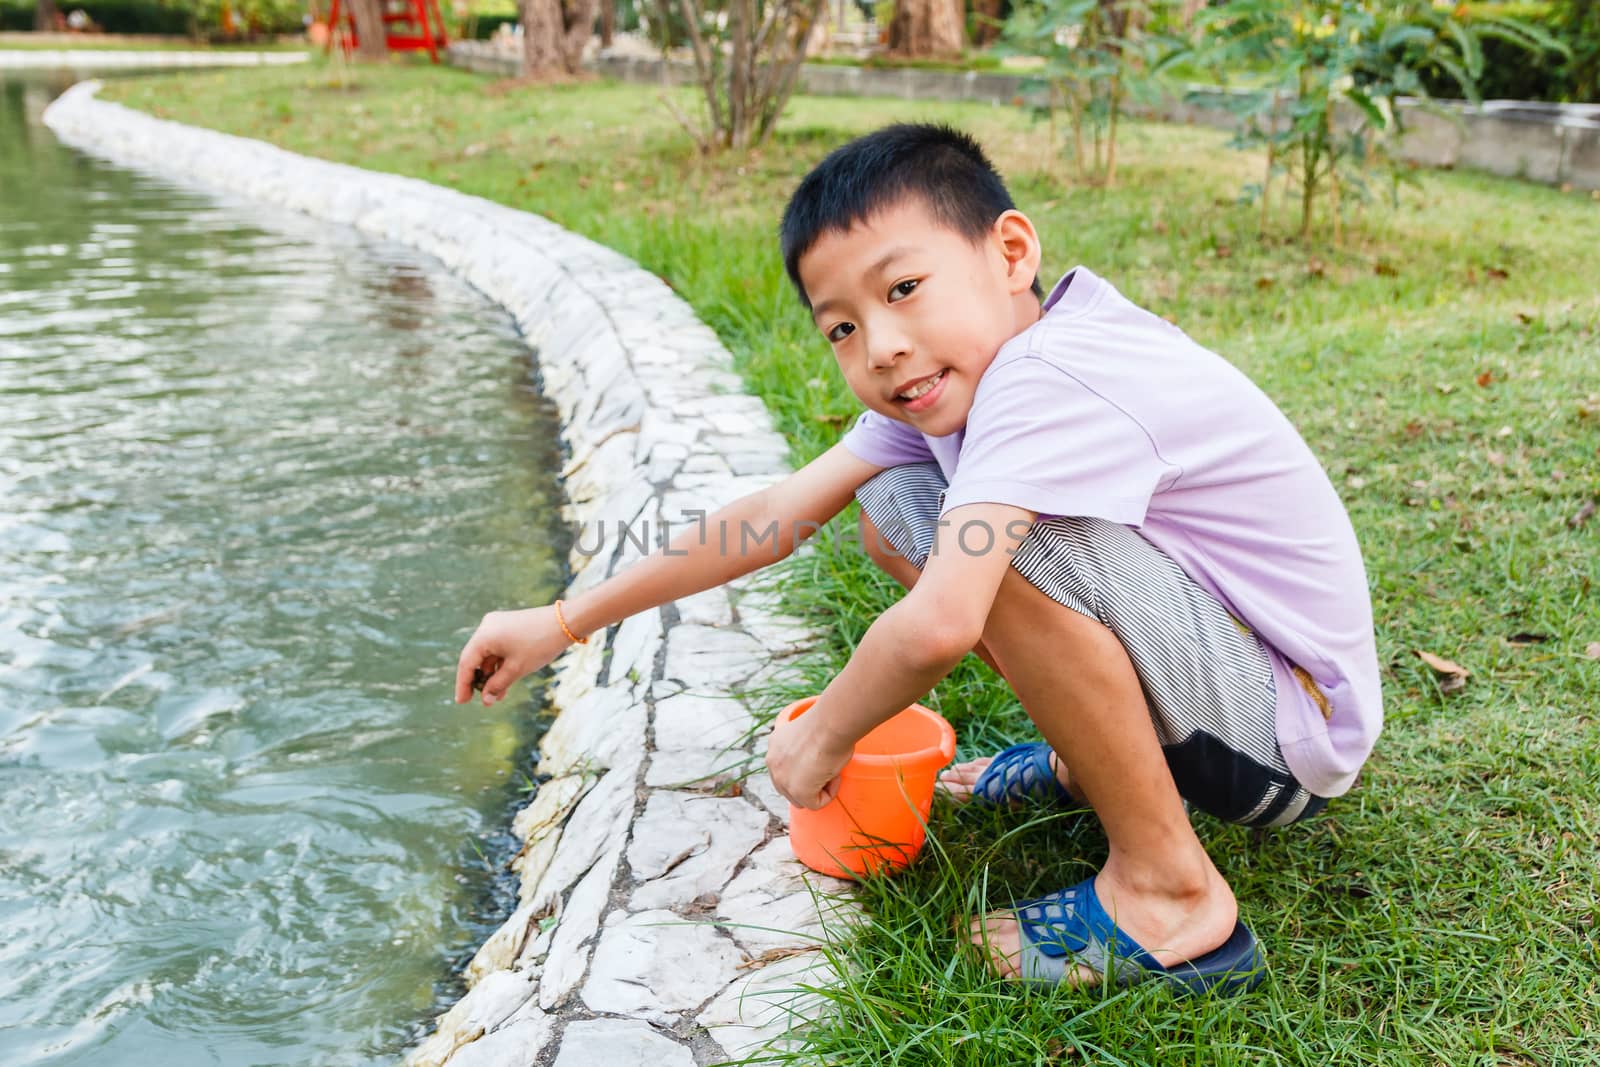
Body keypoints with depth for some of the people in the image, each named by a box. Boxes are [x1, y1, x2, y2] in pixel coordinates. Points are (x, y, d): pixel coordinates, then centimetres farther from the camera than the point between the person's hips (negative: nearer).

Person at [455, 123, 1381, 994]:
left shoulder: (1049, 381, -29)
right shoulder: (942, 375, -1)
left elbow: (938, 627, -39)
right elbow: (778, 515, 0)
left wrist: (822, 738, -17)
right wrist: (562, 623, 1)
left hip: (1296, 728, -8)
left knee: (991, 538, -31)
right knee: (897, 507, 5)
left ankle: (1169, 890, -13)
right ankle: (1092, 763, 13)